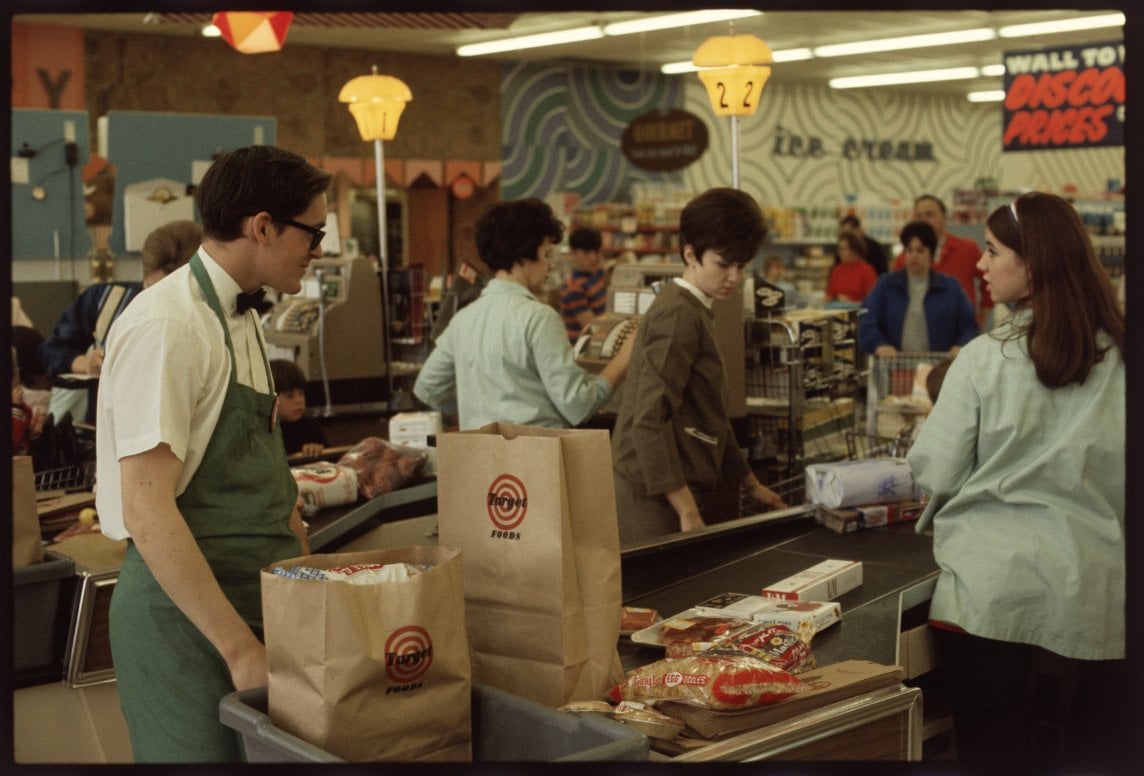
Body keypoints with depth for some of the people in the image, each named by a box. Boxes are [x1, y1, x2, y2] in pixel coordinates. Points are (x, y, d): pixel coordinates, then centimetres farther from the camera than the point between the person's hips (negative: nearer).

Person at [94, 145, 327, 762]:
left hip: (261, 594, 8)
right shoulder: (166, 326, -18)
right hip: (185, 612, -8)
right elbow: (147, 509, -23)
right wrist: (240, 647, -24)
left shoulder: (243, 319, 10)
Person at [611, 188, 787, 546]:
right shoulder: (679, 315, -12)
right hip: (656, 501, -10)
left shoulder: (693, 313, 19)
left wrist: (751, 484, 29)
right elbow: (649, 420, -21)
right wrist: (687, 512, -24)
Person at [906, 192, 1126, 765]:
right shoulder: (1119, 356, -2)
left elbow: (935, 475, -4)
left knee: (989, 746, 9)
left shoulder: (984, 360, -9)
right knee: (1096, 745, 15)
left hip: (992, 593, -2)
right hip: (1096, 595, 3)